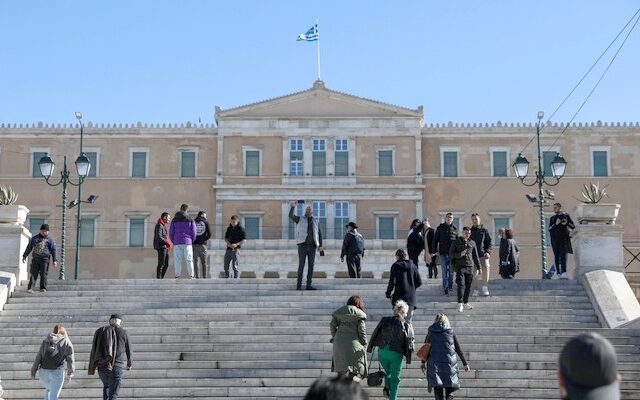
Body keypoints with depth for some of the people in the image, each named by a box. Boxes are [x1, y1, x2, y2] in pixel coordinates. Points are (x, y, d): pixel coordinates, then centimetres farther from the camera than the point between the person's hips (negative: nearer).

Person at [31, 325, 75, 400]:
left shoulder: (46, 341, 12)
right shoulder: (67, 342, 6)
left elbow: (38, 357, 5)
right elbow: (70, 360, 0)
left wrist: (33, 371, 5)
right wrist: (70, 374, 5)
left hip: (43, 372, 3)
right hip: (56, 372, -3)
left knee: (48, 388, 31)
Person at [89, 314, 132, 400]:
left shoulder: (100, 331, 9)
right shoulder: (123, 333, 2)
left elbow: (94, 350, 6)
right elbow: (128, 351, 12)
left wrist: (92, 368, 10)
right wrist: (129, 364, 29)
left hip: (102, 368, 3)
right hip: (116, 368, -3)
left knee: (106, 386, 30)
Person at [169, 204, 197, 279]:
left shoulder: (174, 220, 7)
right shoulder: (190, 220, 3)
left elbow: (171, 232, 6)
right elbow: (193, 232, 2)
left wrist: (173, 242, 14)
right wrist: (192, 241, 13)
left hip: (177, 242, 1)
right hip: (187, 242, -1)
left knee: (177, 260, 2)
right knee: (189, 260, 1)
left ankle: (177, 275, -4)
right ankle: (191, 275, -4)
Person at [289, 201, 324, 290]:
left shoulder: (315, 222, 14)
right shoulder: (300, 219, 5)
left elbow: (319, 234, 12)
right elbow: (291, 216, -14)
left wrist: (320, 246, 0)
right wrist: (293, 207, -31)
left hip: (312, 246, 3)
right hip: (302, 245, -3)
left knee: (311, 266, 1)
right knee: (301, 265, -7)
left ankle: (308, 285, 5)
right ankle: (299, 285, -5)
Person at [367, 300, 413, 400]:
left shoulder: (384, 321, -1)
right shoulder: (405, 326, -7)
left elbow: (375, 334, 2)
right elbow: (407, 342, -4)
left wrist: (370, 347, 13)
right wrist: (408, 358, 3)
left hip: (382, 352, 3)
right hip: (396, 354, -3)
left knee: (388, 371, 26)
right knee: (395, 377, 8)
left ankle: (386, 387, 3)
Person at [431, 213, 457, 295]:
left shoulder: (454, 229, 9)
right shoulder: (440, 228, 5)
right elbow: (435, 240, 6)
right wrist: (435, 251, -2)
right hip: (443, 253, -2)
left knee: (451, 271, 8)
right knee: (444, 271, -4)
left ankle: (450, 285, 20)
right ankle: (445, 287, -3)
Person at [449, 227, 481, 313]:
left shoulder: (472, 243, 13)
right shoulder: (456, 242, 4)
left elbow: (475, 256, 18)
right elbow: (451, 254, 1)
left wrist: (478, 267, 15)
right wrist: (459, 254, -16)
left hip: (470, 267, 4)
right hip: (460, 266, -3)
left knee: (468, 285, 5)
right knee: (461, 284, -12)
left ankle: (465, 302, 15)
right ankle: (460, 303, -10)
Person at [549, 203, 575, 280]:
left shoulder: (566, 216, 10)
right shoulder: (552, 218, 15)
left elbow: (573, 226, 8)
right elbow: (549, 229, 5)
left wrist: (567, 222, -10)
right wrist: (555, 224, -12)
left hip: (564, 239, -3)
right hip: (554, 239, 3)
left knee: (563, 256, -15)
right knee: (556, 256, 2)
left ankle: (564, 273, -26)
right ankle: (559, 273, 8)